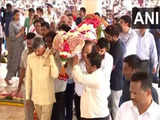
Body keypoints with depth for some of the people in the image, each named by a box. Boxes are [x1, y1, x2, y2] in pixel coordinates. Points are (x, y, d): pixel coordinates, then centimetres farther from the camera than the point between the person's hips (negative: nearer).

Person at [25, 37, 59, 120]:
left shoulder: (51, 56, -12)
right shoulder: (30, 57, -2)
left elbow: (55, 75, -24)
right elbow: (28, 78, 4)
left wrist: (51, 57, -26)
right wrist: (27, 96, 6)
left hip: (47, 97, -3)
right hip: (35, 96, 3)